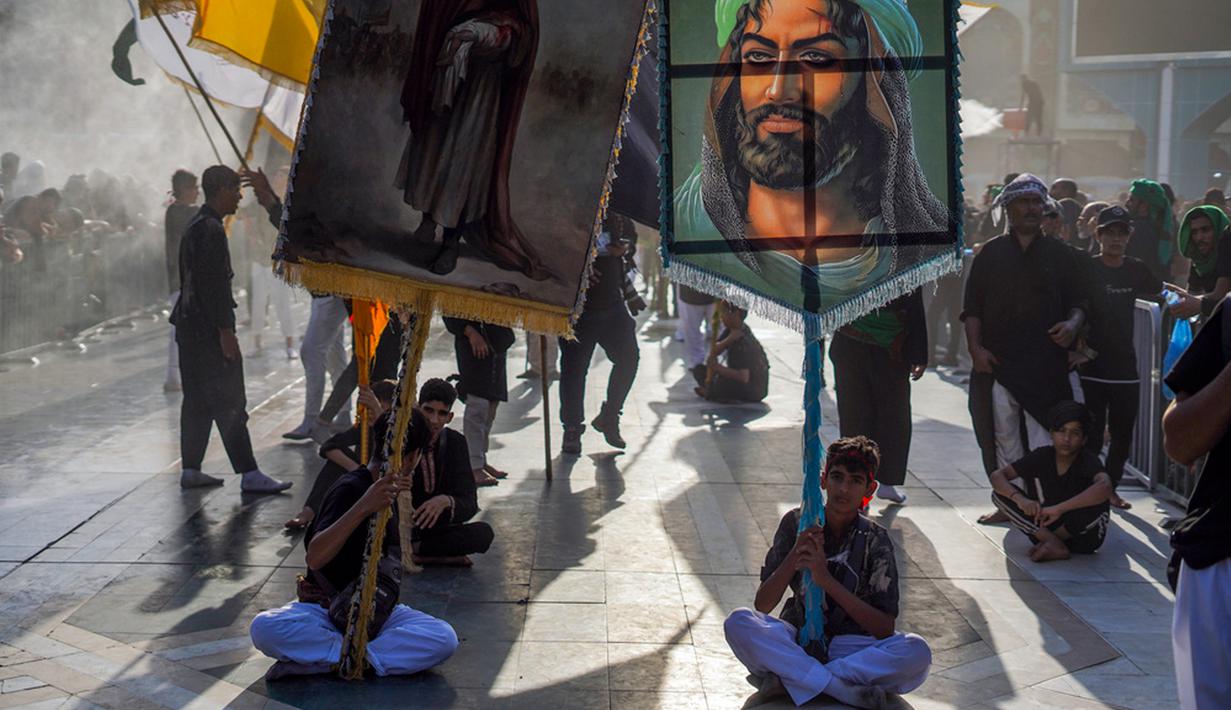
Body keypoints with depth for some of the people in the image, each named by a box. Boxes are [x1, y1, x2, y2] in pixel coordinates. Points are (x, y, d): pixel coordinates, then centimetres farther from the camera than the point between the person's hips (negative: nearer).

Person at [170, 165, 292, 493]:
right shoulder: (211, 230, -16)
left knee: (197, 401, 14)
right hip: (209, 330, -10)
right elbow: (214, 284, -21)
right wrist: (226, 331, -20)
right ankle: (249, 475, -6)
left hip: (190, 327, 10)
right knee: (229, 404, -8)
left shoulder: (194, 226, 15)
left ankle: (190, 470, 18)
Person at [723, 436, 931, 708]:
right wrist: (795, 556, -22)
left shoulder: (875, 540, -5)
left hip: (850, 646, 0)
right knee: (738, 623, -29)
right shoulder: (796, 523, -3)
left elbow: (885, 628, -13)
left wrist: (826, 579, -23)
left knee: (916, 652, -30)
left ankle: (787, 679, -27)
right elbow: (762, 606, -5)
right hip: (795, 640, 1)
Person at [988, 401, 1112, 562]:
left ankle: (1048, 541, -12)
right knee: (1000, 493, -14)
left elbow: (1105, 487, -40)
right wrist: (1020, 499, -31)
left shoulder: (1089, 461, -17)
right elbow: (997, 476, -10)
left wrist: (1059, 509, -44)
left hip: (1082, 537, -3)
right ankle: (1055, 545, -20)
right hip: (1046, 525, 3)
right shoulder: (1042, 456, -6)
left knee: (1100, 504, -35)